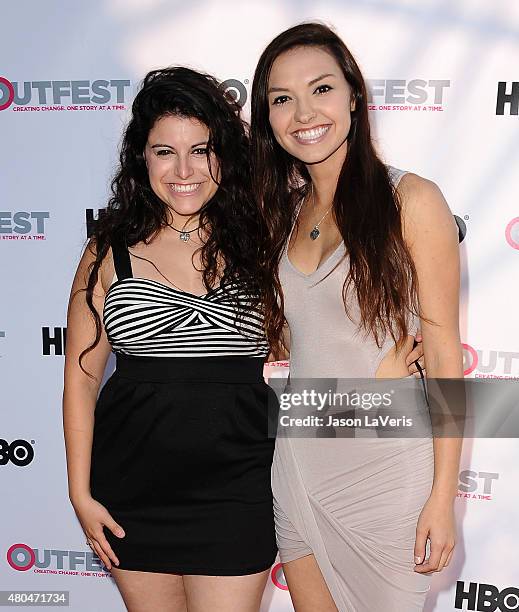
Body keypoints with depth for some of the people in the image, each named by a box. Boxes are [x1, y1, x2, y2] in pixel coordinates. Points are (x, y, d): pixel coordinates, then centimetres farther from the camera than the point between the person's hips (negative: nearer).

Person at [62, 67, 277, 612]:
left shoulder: (258, 243, -2)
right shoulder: (112, 250, -2)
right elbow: (81, 374, 0)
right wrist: (81, 493, 0)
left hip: (235, 490, -1)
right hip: (132, 489, 1)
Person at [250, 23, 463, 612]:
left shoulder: (410, 200, -11)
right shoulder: (283, 213, 6)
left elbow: (443, 353, -10)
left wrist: (443, 495, -10)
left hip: (387, 460, -5)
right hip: (298, 457, 5)